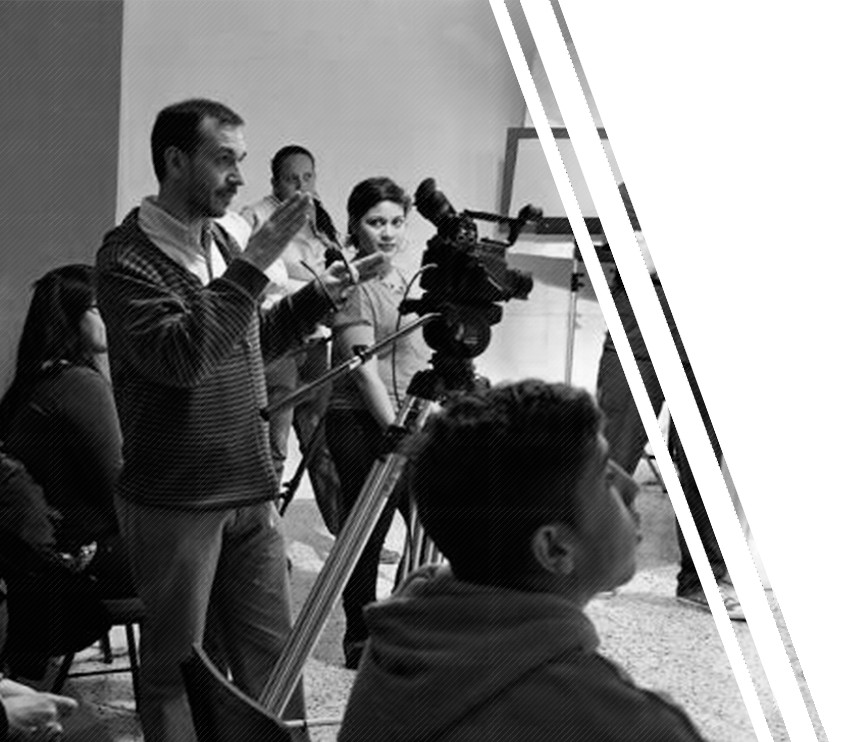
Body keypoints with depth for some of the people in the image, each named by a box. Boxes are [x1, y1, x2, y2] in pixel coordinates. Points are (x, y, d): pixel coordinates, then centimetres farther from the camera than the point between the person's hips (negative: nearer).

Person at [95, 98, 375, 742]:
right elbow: (180, 356, -28)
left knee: (273, 655, 10)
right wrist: (252, 266, -30)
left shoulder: (220, 242, 10)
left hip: (251, 495, 7)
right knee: (178, 671, 5)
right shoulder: (129, 255, -14)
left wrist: (317, 297, 7)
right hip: (173, 503, -7)